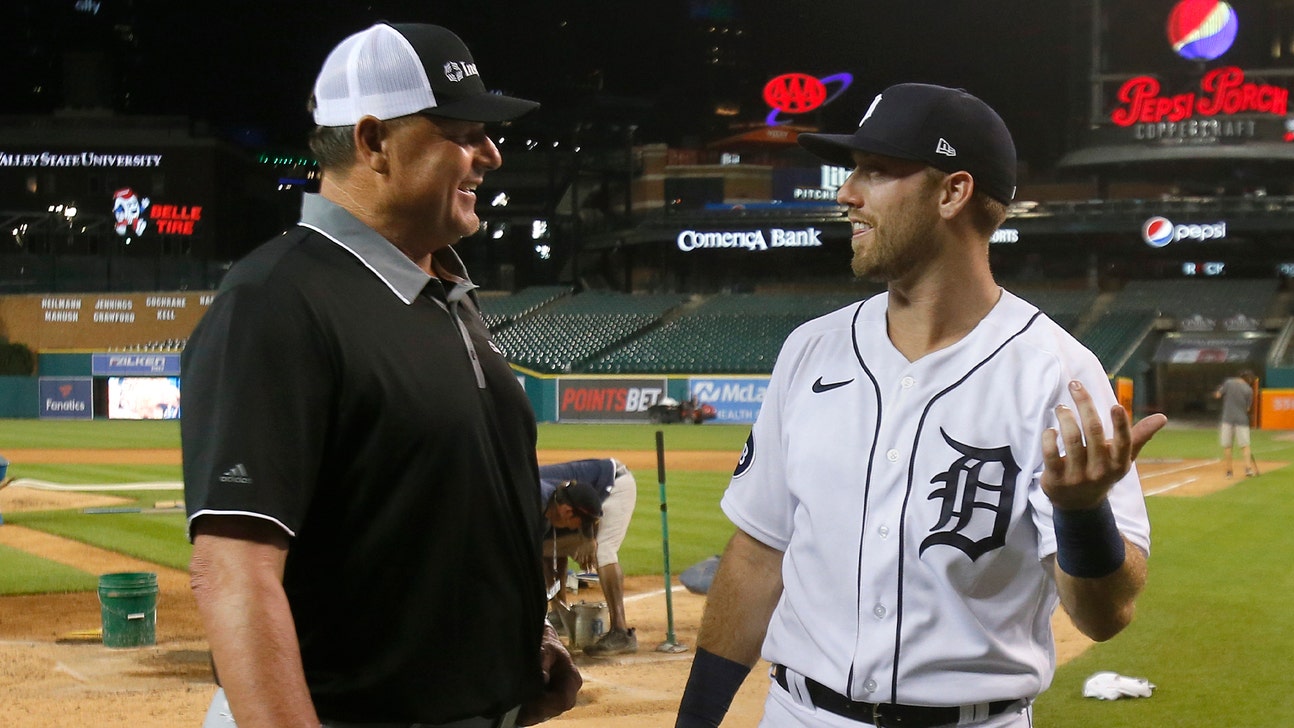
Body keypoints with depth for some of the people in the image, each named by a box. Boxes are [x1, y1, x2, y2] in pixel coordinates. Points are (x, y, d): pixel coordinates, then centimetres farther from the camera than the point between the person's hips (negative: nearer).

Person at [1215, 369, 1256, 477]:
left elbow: (1217, 395, 2)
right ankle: (1247, 467, -13)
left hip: (1227, 419, 1)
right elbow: (1248, 408, 2)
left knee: (1226, 446, 6)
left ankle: (1229, 471, 4)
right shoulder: (1249, 389, 0)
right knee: (1245, 445, 3)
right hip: (1242, 420, -1)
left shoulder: (1228, 382, -1)